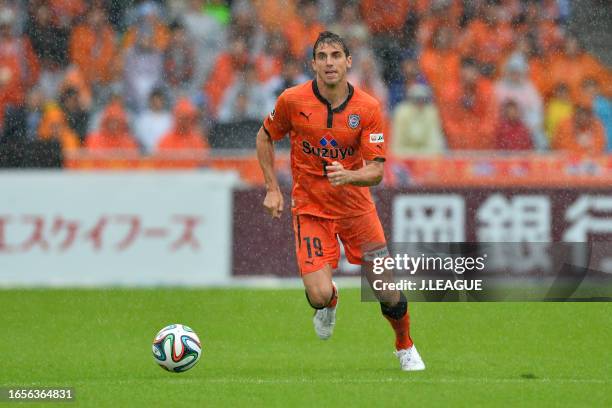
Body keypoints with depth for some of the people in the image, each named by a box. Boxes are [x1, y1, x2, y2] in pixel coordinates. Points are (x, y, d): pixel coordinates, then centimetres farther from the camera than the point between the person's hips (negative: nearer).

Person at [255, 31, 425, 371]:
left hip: (356, 206, 1)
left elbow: (376, 170, -13)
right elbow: (265, 138, 7)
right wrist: (272, 189, 1)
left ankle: (405, 348, 30)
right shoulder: (292, 101, -12)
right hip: (310, 209, -1)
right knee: (319, 295, -18)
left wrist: (348, 176, -33)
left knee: (388, 291, -1)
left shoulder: (368, 108, -12)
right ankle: (329, 304, 22)